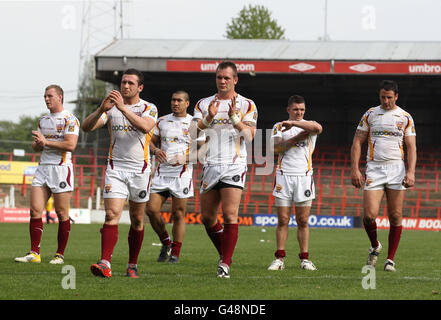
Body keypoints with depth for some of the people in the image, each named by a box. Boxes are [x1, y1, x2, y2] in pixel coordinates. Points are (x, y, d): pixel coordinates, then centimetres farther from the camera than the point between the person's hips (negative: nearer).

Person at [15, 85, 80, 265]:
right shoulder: (43, 120, 19)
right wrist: (38, 144, 0)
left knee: (62, 213, -3)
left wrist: (46, 142, -14)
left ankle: (60, 255, 4)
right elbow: (36, 146, 24)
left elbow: (70, 145, -16)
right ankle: (34, 253, -4)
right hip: (43, 168, 7)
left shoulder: (70, 120, -4)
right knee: (35, 210, -4)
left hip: (61, 167, -7)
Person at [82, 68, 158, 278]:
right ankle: (105, 263, -24)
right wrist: (102, 109, -23)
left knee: (137, 220, 7)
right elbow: (87, 127, -6)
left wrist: (123, 108, -32)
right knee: (111, 215, -14)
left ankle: (133, 266, 18)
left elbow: (145, 126, -23)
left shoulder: (149, 108, 0)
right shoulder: (111, 107, 6)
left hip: (140, 169, 0)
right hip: (115, 168, 0)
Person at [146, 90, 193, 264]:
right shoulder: (162, 121, 13)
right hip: (162, 171, 4)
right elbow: (151, 141, 17)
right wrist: (156, 150, -6)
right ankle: (166, 243, 13)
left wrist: (185, 158, -15)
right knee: (151, 209, -6)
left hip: (182, 173, -3)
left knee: (178, 214, -3)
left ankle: (175, 253, 6)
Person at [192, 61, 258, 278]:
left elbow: (250, 136, -5)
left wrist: (234, 118, -20)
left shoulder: (246, 105, 5)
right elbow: (193, 130, 0)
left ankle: (226, 263, -13)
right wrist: (208, 118, -18)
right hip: (210, 165, 4)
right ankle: (224, 254, 26)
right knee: (207, 217, 6)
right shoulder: (204, 104, 13)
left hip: (234, 165, -4)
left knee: (230, 215, -15)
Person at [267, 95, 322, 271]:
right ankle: (280, 258, 1)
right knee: (283, 220, -2)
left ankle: (304, 258, 5)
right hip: (283, 175, 0)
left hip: (304, 176, 0)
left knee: (303, 220, 1)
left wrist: (293, 124, -22)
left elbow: (318, 128, -18)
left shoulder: (308, 126, 7)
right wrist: (296, 138, -14)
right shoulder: (278, 127, 11)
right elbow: (275, 148, -6)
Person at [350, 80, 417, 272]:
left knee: (395, 216, -2)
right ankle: (375, 246, 17)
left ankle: (390, 259, 8)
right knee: (369, 214, -12)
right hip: (374, 169, 0)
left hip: (396, 169, 0)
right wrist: (355, 169, -3)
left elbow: (411, 147, 6)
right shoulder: (370, 115, 8)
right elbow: (357, 142, 8)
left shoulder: (405, 117, 7)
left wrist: (411, 172, -8)